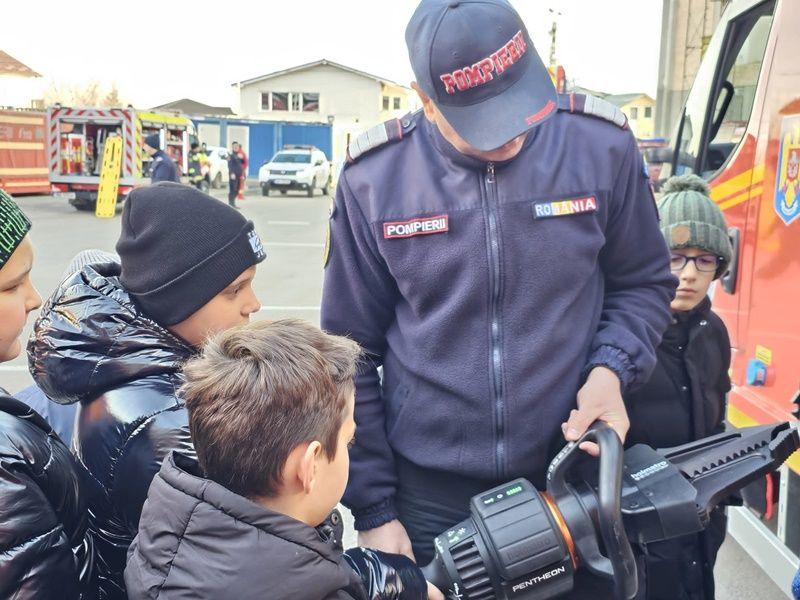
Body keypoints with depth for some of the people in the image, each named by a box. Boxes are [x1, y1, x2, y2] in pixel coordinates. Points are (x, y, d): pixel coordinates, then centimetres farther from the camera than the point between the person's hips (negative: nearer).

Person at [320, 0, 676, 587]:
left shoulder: (602, 147, -9)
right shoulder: (373, 178, -10)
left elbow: (644, 283, 6)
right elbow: (352, 355, -3)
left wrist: (610, 369, -14)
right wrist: (373, 510, -3)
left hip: (569, 471, 1)